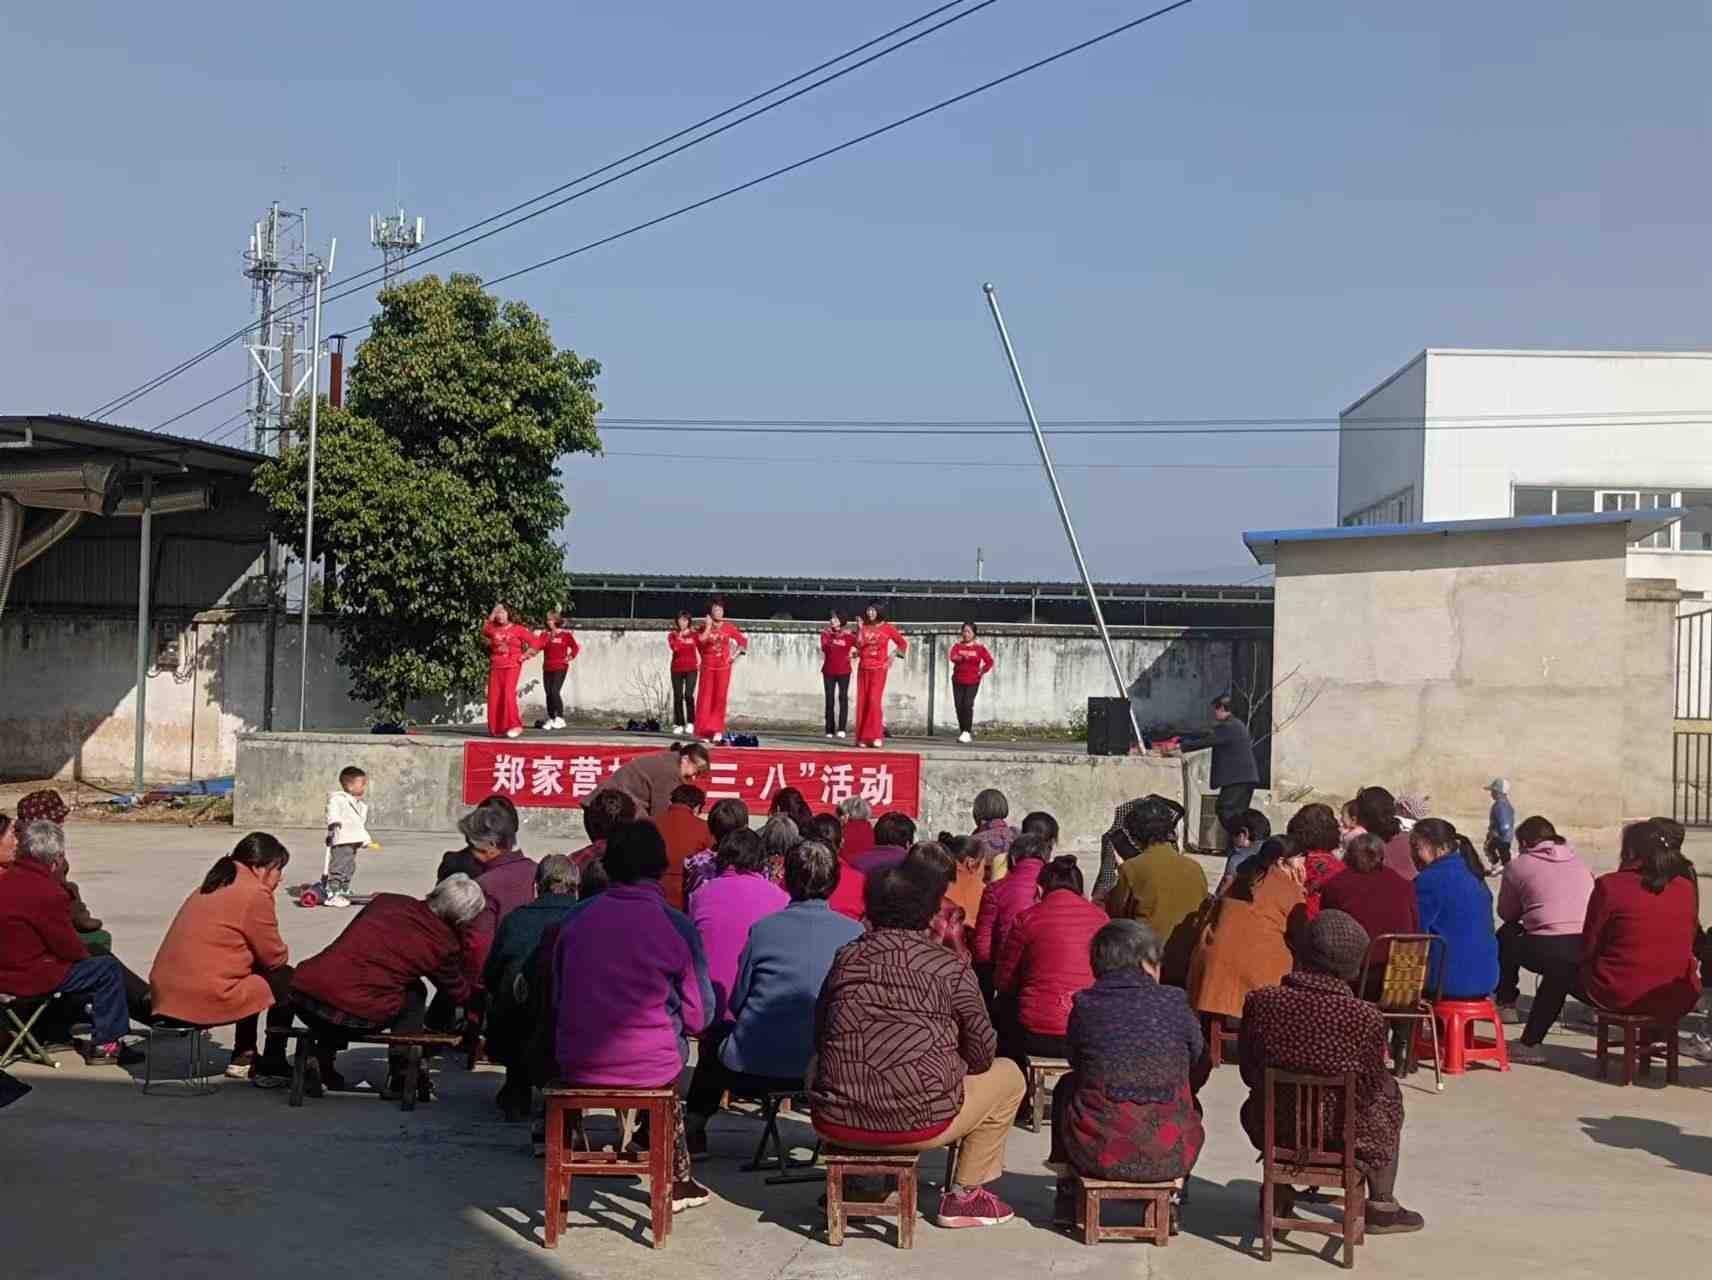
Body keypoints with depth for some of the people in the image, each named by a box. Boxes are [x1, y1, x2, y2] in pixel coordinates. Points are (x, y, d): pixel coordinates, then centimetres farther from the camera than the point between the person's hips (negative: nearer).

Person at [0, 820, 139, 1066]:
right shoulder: (48, 893, -24)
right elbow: (68, 947, -17)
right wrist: (86, 954, 6)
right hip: (32, 977, -10)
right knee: (109, 969, 1)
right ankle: (105, 1044, 8)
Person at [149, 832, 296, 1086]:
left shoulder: (210, 887, 19)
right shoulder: (254, 894, -9)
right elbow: (275, 957, -4)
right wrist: (282, 955, 17)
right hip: (207, 1000, -9)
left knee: (253, 977, 30)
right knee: (286, 979, 7)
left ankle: (243, 1058, 33)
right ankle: (272, 1067, 11)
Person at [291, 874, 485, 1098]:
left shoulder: (385, 901, 15)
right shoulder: (442, 943, 3)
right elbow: (459, 994, 20)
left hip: (303, 996, 4)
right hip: (357, 1016, -4)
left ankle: (322, 1058, 23)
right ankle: (401, 1078, 19)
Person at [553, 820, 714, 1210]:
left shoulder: (577, 919, -1)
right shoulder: (676, 925, -9)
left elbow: (558, 995, 11)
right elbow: (698, 1017, -4)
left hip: (575, 1064, 3)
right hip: (649, 1067, -3)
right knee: (678, 1044, 30)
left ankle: (678, 1179, 40)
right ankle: (676, 1181, 36)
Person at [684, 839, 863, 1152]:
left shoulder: (763, 929, -8)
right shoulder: (855, 933, -6)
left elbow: (737, 1003, 1)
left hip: (755, 1069, -2)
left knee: (716, 1035, 30)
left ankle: (693, 1128, 37)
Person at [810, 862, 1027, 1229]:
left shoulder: (846, 957, 7)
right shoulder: (951, 969, -3)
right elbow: (982, 1054, 3)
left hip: (835, 1125, 4)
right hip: (918, 1124, -4)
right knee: (1008, 1075, 20)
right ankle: (965, 1196, 19)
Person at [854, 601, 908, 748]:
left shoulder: (887, 628, 2)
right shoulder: (863, 627, 9)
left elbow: (903, 643, 6)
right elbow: (858, 645, -3)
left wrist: (892, 658, -1)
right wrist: (860, 629, -8)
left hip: (879, 669, -3)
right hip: (863, 668, 3)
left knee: (874, 700, -14)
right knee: (862, 701, 1)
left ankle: (876, 736, -12)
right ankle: (862, 738, 6)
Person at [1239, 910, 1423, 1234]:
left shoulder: (1260, 1002, -16)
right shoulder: (1365, 1018, -24)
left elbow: (1249, 1074, -3)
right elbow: (1373, 1087, -9)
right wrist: (1388, 1086, 15)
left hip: (1273, 1129, 2)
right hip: (1339, 1134, -2)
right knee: (1390, 1097, 28)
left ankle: (1278, 1199, 41)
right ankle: (1381, 1207, 37)